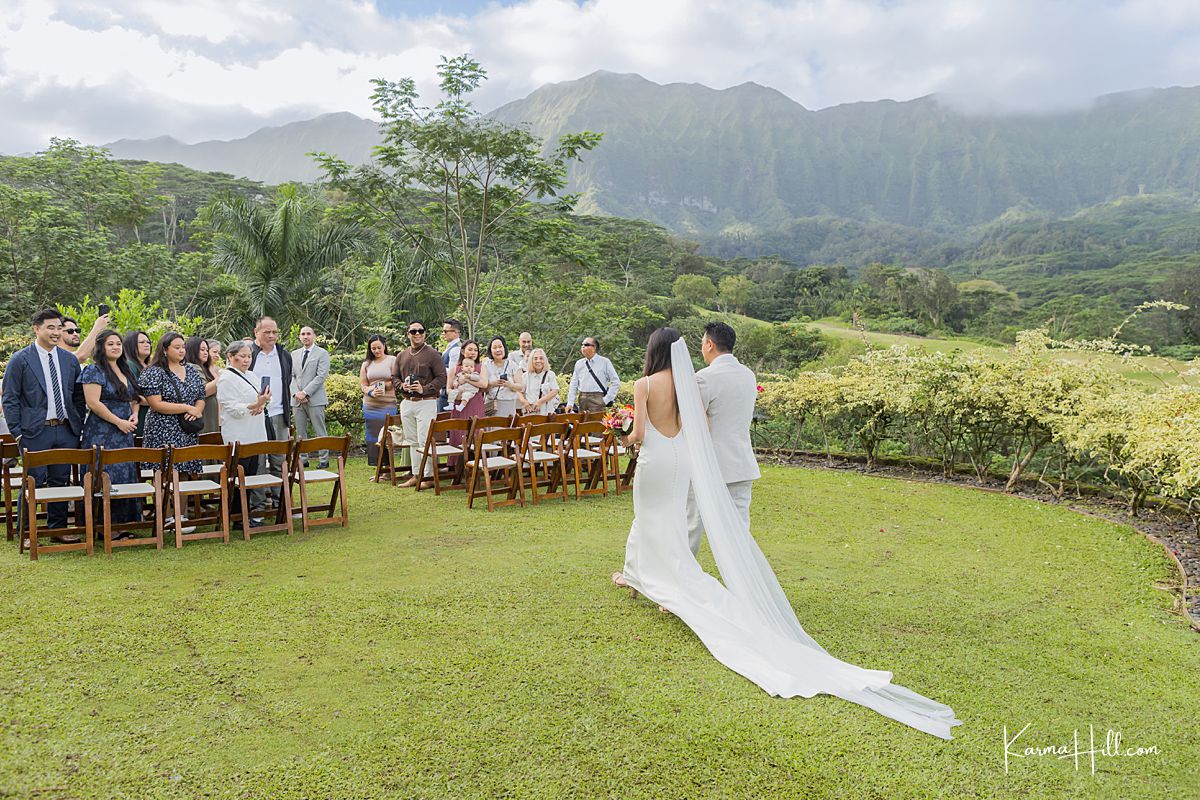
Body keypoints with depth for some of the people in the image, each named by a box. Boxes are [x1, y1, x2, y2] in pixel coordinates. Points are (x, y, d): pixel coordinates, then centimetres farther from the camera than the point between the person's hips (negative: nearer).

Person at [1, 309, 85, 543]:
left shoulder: (70, 360, 11)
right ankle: (25, 532, 11)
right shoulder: (20, 360, -2)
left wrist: (78, 427, 9)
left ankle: (58, 529, 20)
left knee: (60, 482, 10)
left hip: (66, 430, 4)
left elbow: (78, 397, 16)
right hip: (35, 431, -4)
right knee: (33, 482, -1)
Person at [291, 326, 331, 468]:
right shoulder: (294, 354, 17)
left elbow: (321, 376, -8)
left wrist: (305, 392, -13)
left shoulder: (322, 353, 1)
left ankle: (323, 459, 3)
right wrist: (296, 393, -5)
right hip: (297, 399, 5)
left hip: (315, 399, -5)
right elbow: (291, 376, 11)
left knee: (319, 431, -3)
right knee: (300, 433, 6)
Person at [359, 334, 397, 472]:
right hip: (370, 406, 4)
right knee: (373, 438, 5)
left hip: (388, 405, -4)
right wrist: (371, 392, -11)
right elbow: (363, 384, 8)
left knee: (387, 436, -2)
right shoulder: (367, 364, 12)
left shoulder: (392, 360, 2)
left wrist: (382, 386, -13)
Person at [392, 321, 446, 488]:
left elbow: (441, 378, -7)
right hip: (406, 403, 6)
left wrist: (425, 388, -18)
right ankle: (416, 475, 20)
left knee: (425, 441, -8)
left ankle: (429, 476, 0)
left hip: (426, 402, -6)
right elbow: (394, 377, 17)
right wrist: (401, 386, -4)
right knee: (412, 441, 12)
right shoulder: (401, 356, 13)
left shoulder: (433, 354, -4)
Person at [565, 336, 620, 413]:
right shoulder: (579, 363, 13)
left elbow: (616, 382, 0)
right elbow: (573, 385, 14)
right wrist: (570, 403, 5)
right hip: (582, 400, 4)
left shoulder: (604, 362, 2)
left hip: (597, 400, -4)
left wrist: (606, 399, -6)